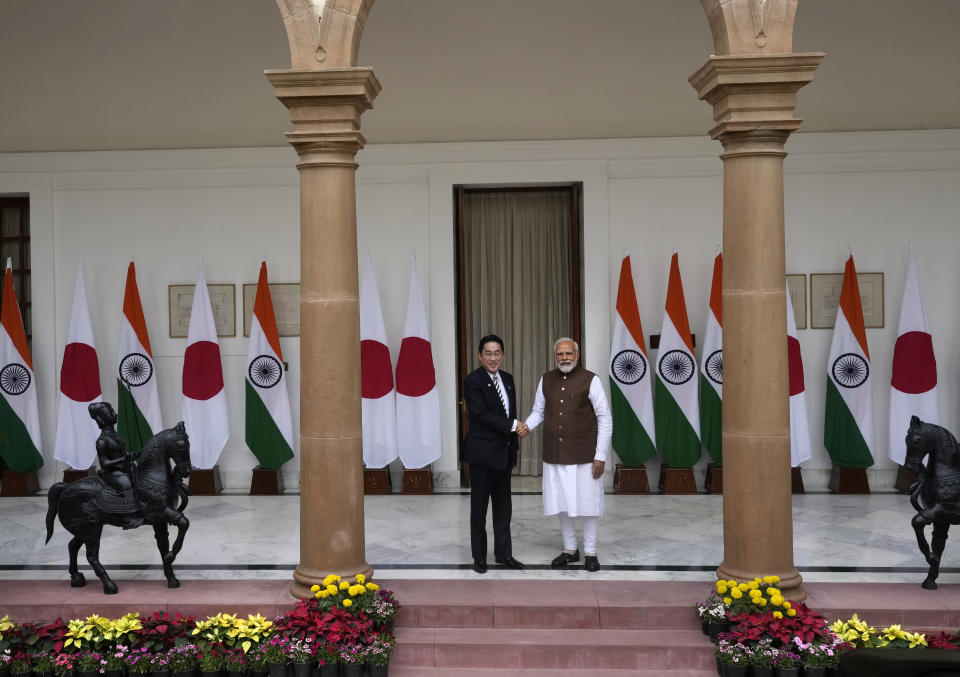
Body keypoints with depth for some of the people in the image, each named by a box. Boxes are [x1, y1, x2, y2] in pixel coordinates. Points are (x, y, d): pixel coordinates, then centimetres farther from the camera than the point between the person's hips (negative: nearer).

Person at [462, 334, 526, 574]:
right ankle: (479, 556, 15)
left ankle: (503, 553, 23)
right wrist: (513, 426, -19)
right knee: (479, 506, 5)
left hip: (503, 453, 7)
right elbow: (482, 414, -21)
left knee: (503, 506, 13)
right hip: (482, 453, -7)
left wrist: (513, 449, 14)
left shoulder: (507, 379, 9)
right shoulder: (473, 381, -13)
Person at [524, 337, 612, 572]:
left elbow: (605, 419, -7)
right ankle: (570, 550, 26)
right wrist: (527, 425, -10)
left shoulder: (590, 380, -9)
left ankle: (590, 552, 19)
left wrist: (600, 456, -10)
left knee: (587, 504, 4)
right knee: (561, 503, 10)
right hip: (555, 455, 4)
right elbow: (538, 411, 12)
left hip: (584, 455, -3)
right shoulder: (546, 380, 4)